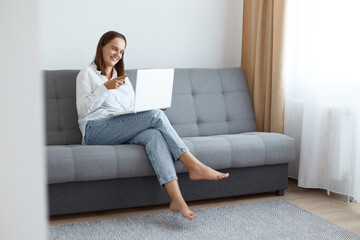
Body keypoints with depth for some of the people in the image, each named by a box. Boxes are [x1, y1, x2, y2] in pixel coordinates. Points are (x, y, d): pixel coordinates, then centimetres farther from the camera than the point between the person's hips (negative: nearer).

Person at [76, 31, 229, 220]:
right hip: (96, 130, -4)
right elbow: (82, 110, -2)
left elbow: (133, 109, 24)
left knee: (155, 135, -33)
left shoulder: (123, 77, 30)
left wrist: (150, 107, 3)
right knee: (155, 115, -26)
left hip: (124, 132, 5)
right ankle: (194, 166, -29)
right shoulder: (87, 74, 13)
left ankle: (176, 199, -48)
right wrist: (106, 87, -14)